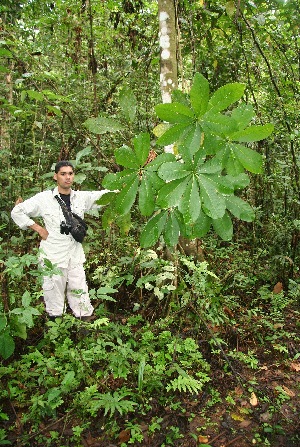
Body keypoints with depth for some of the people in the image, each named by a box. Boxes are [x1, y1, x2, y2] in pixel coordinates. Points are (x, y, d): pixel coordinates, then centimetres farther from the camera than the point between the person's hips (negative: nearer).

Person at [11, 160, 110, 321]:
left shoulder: (81, 197, 2)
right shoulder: (44, 198, -7)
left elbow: (104, 195, 3)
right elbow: (17, 212, -2)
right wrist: (39, 229, -6)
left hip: (75, 253, 3)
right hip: (53, 253, -3)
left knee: (79, 288, 11)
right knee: (55, 288, 7)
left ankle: (86, 319, 24)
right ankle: (54, 317, 24)